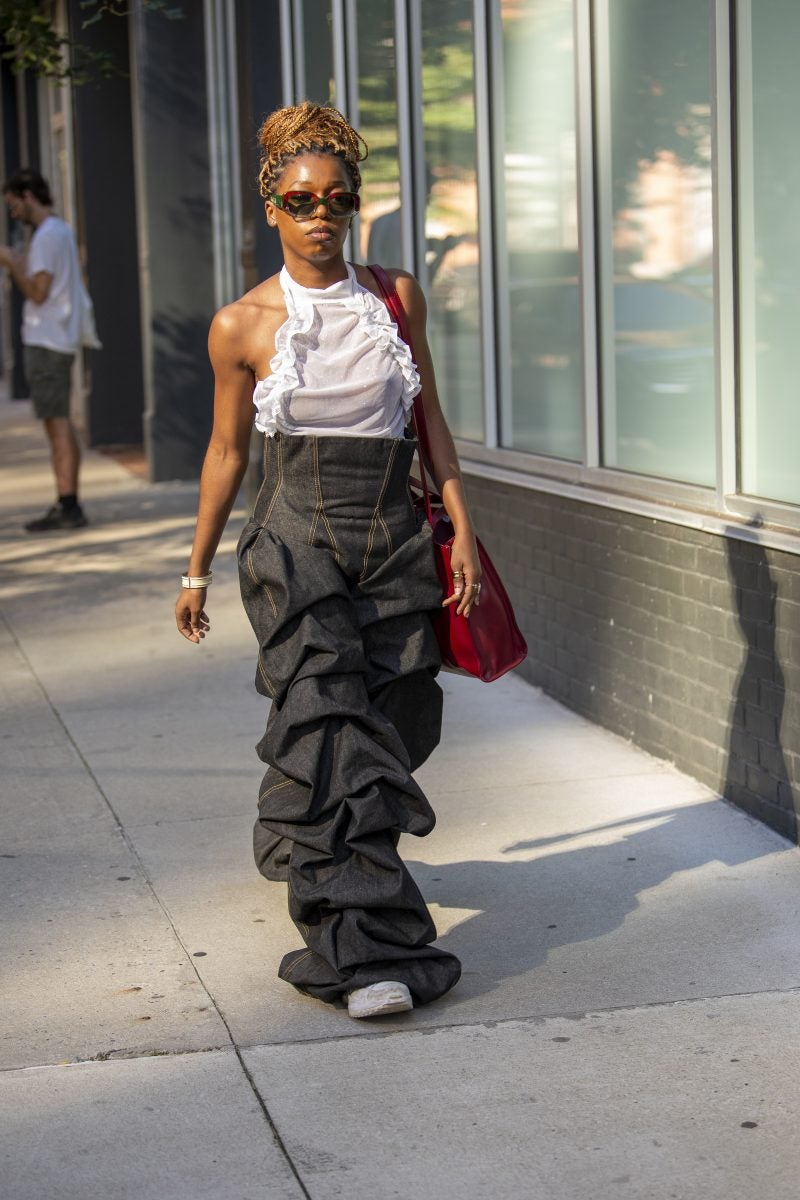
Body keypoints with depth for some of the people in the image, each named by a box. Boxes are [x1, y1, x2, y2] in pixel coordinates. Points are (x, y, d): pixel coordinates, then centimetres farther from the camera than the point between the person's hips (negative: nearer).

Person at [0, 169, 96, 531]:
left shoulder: (46, 236, -13)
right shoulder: (62, 231, 17)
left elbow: (38, 293, -18)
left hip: (46, 341, -10)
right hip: (61, 339, 10)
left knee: (57, 421, -10)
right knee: (59, 423, 10)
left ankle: (69, 505, -11)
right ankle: (66, 505, 12)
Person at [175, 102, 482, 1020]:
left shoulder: (396, 297, 6)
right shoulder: (242, 325, -1)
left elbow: (429, 417, 13)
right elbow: (227, 449, 8)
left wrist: (462, 530, 6)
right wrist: (197, 571, 13)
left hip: (393, 541, 4)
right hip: (297, 540, -3)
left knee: (393, 727, 8)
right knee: (330, 729, -15)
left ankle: (318, 861, 40)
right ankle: (368, 950, -17)